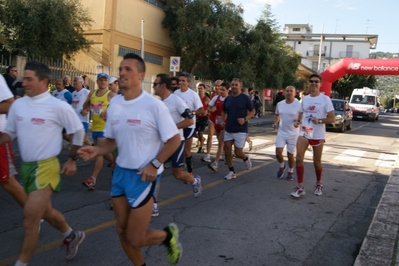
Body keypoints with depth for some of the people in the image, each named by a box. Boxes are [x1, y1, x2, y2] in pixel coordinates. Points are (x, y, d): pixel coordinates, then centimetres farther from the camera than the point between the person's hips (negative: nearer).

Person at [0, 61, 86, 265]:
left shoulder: (58, 106, -13)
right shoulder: (18, 105, 2)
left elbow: (78, 131, -3)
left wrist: (72, 159, 0)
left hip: (45, 167, -7)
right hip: (25, 166, 7)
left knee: (30, 222, -4)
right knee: (45, 212, 23)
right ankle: (72, 236, 47)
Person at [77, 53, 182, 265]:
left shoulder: (154, 105, -15)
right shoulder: (114, 104, 3)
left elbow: (174, 139, -11)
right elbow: (111, 140, 11)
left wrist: (155, 165, -19)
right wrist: (96, 150, -9)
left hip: (143, 176, -6)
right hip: (120, 171, 6)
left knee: (135, 238, -1)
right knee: (122, 231, 15)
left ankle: (169, 235, 29)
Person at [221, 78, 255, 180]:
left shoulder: (245, 98, -6)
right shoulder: (227, 99, 7)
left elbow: (252, 111, -2)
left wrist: (245, 119, -18)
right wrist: (222, 121, 2)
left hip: (241, 130, -5)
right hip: (228, 130, 5)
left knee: (238, 153, -3)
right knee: (227, 151, 2)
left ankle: (246, 158, 31)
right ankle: (231, 171, 16)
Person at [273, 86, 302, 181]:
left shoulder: (299, 105, -9)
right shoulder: (279, 104, 5)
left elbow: (302, 117, -9)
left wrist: (298, 122, -30)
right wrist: (275, 123, 2)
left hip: (293, 134, -3)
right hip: (281, 132, 3)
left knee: (290, 155, 5)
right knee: (278, 152, -8)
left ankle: (290, 172, 29)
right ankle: (282, 166, 22)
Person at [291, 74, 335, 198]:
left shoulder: (325, 99, -7)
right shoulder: (304, 99, 9)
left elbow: (332, 118, -10)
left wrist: (319, 121, -25)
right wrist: (299, 122, 7)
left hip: (318, 135, -3)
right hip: (304, 133, 3)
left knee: (317, 162, 9)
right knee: (299, 158, -11)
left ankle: (319, 184, 33)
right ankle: (300, 187, -5)